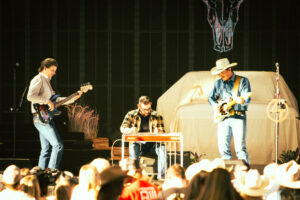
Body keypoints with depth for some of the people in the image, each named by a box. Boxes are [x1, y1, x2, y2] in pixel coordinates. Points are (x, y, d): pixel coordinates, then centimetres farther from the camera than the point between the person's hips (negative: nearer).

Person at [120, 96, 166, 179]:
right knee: (133, 148, -36)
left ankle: (161, 176, -31)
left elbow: (163, 133, 6)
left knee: (162, 148, -32)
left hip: (153, 143, 1)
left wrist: (158, 132, -20)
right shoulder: (131, 115, 6)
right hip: (138, 143, -1)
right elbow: (123, 128, -1)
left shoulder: (157, 116, 8)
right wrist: (130, 130, -26)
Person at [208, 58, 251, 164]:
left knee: (240, 148, -12)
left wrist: (241, 100, -32)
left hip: (238, 117, -5)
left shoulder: (243, 81, 1)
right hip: (223, 119, 5)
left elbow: (247, 99, -9)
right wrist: (215, 106, 5)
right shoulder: (218, 83, 16)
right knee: (223, 148, 0)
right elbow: (211, 97, 25)